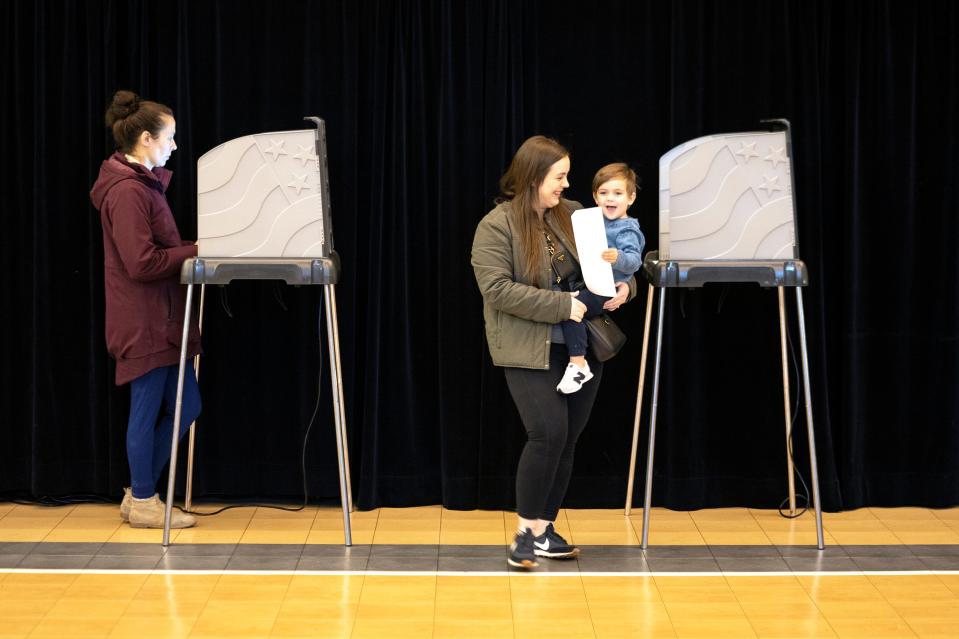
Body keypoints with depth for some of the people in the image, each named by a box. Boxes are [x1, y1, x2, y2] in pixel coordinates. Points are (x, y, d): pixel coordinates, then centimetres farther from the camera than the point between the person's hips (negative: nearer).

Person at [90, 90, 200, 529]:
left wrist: (192, 249, 4)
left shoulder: (143, 184, 13)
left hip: (160, 318, 10)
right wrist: (194, 250, -13)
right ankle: (143, 503, 15)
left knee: (185, 406, 13)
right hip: (143, 321, -10)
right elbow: (142, 262, -23)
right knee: (148, 410, 1)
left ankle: (139, 494, 22)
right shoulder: (127, 192, -18)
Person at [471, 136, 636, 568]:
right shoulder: (496, 226, -9)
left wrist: (624, 284, -6)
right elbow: (497, 289, -19)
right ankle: (526, 532, -3)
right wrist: (562, 305, -22)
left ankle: (545, 529, 18)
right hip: (530, 351, -6)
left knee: (567, 439, 7)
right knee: (548, 433, -16)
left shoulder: (572, 215, 8)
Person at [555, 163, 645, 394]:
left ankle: (578, 364, -29)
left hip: (609, 293, -10)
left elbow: (634, 261, -27)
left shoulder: (627, 230, -11)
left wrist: (618, 258, -45)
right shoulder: (598, 223, 16)